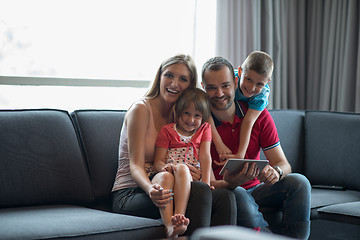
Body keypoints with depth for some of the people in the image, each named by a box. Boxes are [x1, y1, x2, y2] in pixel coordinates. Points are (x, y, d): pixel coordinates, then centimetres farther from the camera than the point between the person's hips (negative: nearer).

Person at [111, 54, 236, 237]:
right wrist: (151, 189, -34)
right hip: (130, 194, -6)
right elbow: (135, 166, -13)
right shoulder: (141, 109, -6)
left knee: (225, 197, -22)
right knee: (200, 191, -33)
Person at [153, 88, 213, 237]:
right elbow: (158, 161, 6)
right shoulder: (167, 131, 14)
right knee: (163, 177, -37)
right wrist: (164, 167, -20)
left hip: (192, 177, 0)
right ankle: (170, 226, -55)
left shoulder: (204, 129, 19)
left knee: (182, 168, -35)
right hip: (171, 176, 0)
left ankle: (179, 216, -51)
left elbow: (205, 157, 4)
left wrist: (206, 182, -11)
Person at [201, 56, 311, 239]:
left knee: (298, 182, -22)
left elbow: (283, 164, -4)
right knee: (239, 196, -37)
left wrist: (275, 172, -30)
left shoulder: (259, 115, -1)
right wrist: (231, 183, -38)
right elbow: (208, 183, -15)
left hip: (256, 188, 4)